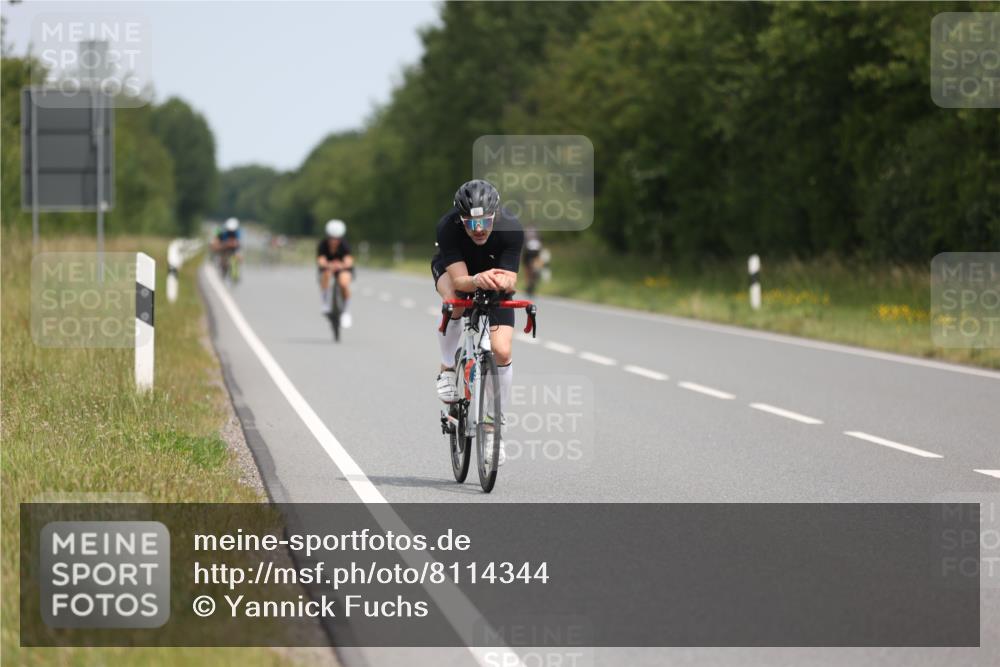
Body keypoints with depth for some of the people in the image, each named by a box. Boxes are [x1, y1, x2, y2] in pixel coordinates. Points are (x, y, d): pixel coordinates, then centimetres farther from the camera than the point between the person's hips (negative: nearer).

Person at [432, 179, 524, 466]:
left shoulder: (511, 228, -33)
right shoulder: (447, 227, -35)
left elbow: (511, 280, -33)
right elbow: (459, 279, -40)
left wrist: (502, 281, -57)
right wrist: (477, 281, -62)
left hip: (494, 275, 1)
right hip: (451, 269, -1)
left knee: (502, 351, -14)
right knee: (455, 302, -38)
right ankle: (448, 369, -12)